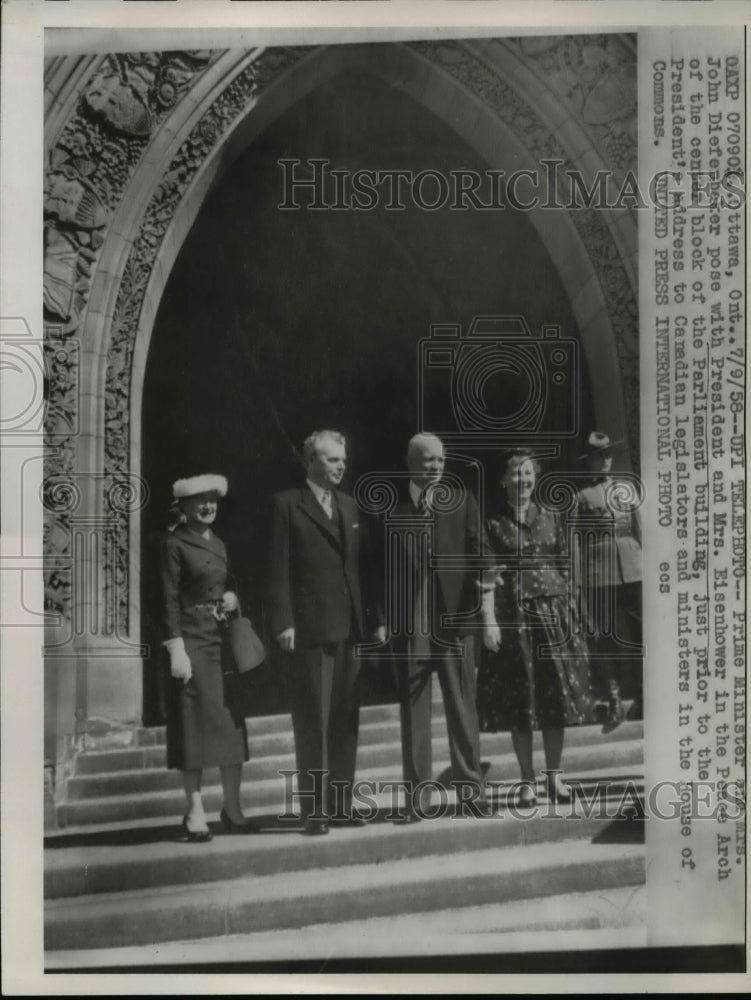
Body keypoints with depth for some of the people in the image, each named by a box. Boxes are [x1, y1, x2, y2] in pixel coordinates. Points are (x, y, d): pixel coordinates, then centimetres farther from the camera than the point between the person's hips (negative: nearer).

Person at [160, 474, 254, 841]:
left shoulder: (220, 544, 17)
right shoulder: (174, 543, -4)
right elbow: (170, 599, -9)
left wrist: (232, 599, 1)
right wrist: (176, 648, -15)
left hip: (226, 639, 7)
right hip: (192, 640, -7)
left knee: (232, 722, 5)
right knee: (196, 722, -5)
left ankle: (233, 809, 12)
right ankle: (195, 813, 1)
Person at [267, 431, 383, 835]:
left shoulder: (350, 505, 16)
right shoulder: (287, 504, -1)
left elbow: (359, 566, 16)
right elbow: (279, 570, -6)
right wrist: (283, 623, -13)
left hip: (349, 627, 6)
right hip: (309, 627, -6)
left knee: (346, 720, 9)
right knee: (312, 722, -1)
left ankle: (341, 803, 17)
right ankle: (314, 810, 5)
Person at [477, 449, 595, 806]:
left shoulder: (551, 519, 9)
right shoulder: (494, 524, 0)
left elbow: (565, 569, 10)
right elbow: (488, 577, -5)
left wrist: (570, 612, 4)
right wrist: (489, 622, -13)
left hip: (553, 611, 3)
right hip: (512, 614, -3)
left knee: (557, 692, 3)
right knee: (518, 699, 1)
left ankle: (554, 774, 14)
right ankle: (527, 779, 10)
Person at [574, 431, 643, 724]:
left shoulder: (626, 489, 16)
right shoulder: (581, 496, 6)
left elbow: (640, 528, 16)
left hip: (633, 568, 3)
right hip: (599, 571, -3)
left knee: (639, 632, 1)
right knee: (605, 633, -3)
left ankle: (640, 694, 13)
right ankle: (614, 698, 3)